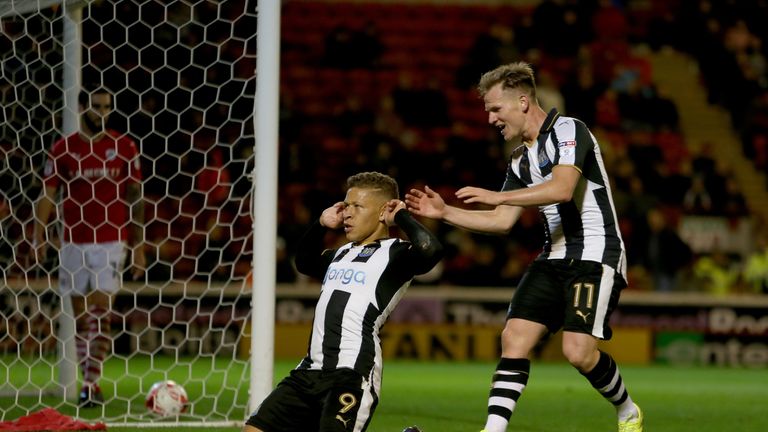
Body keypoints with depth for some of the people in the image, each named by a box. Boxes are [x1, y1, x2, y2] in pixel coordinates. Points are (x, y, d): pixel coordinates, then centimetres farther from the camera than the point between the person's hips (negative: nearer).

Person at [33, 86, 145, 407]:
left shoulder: (124, 147, 3)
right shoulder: (63, 149, 3)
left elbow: (135, 197, 7)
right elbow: (47, 195, 2)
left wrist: (138, 245, 5)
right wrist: (39, 237, -10)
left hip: (110, 243, -2)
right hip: (73, 244, 2)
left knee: (100, 313, -10)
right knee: (80, 317, 6)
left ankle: (91, 383, -12)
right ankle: (89, 382, 14)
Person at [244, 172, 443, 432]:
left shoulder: (394, 254, -4)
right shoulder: (342, 254, 21)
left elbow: (430, 249, -26)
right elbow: (304, 262, 40)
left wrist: (400, 216, -9)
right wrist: (321, 225, 24)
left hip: (352, 374, -8)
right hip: (310, 369, 8)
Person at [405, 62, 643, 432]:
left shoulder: (568, 131, -10)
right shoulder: (520, 159, 16)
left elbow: (562, 189, -26)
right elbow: (502, 221, 17)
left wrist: (498, 195, -26)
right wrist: (444, 213, 8)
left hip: (595, 254, -8)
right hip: (555, 258, 8)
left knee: (578, 351, -17)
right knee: (515, 337, -7)